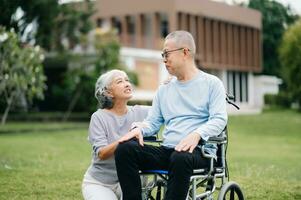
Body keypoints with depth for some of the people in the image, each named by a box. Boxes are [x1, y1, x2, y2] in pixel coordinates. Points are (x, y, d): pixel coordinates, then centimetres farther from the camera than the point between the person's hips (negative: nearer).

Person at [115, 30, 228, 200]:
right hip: (166, 151, 5)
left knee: (181, 157, -41)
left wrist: (197, 134, -25)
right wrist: (140, 129, -4)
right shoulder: (164, 90, 24)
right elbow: (153, 122, 20)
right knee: (125, 149, -21)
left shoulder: (212, 83, 8)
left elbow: (219, 119, -5)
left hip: (199, 151, -5)